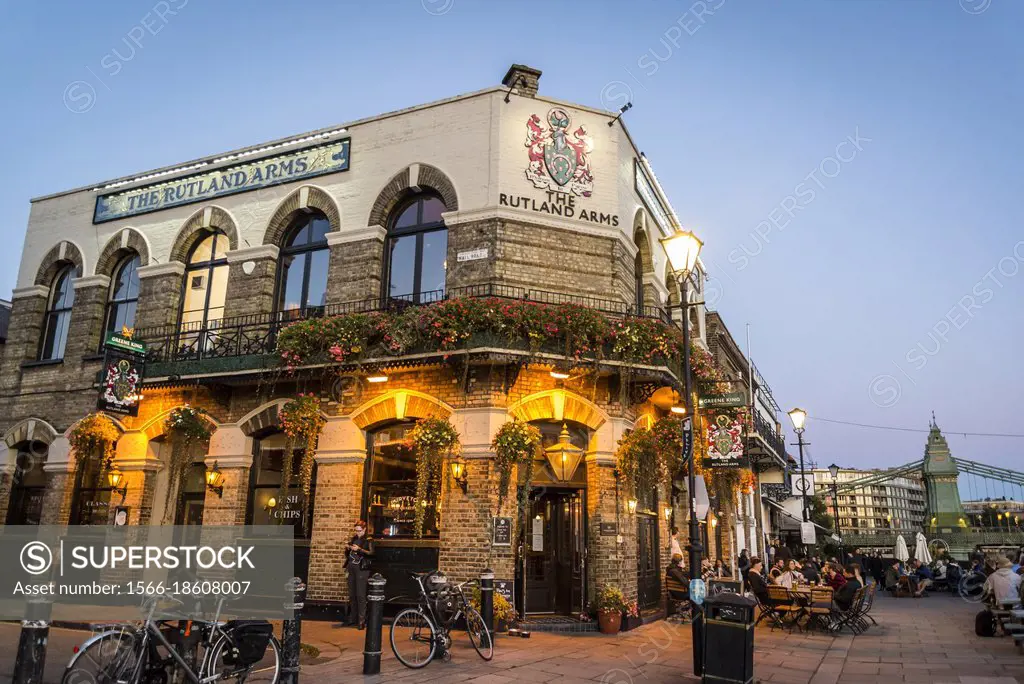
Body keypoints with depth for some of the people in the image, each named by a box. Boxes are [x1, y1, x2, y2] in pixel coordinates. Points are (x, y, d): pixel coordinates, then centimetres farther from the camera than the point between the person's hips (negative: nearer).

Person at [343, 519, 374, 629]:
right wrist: (347, 548, 0)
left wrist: (359, 549, -24)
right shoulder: (353, 539, 14)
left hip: (362, 569, -6)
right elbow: (347, 555, 21)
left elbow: (371, 553, -15)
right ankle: (352, 618, 18)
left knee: (360, 595, -9)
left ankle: (361, 620, -7)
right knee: (352, 595, 8)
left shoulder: (368, 540, -2)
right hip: (352, 568, 6)